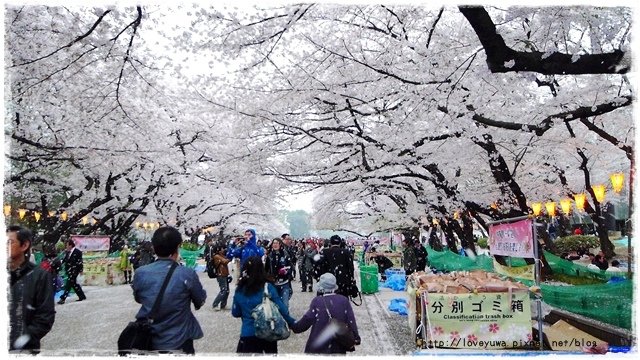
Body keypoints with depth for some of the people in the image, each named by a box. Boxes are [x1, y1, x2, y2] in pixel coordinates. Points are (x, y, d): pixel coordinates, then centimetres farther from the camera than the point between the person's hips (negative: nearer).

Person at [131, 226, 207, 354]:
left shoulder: (140, 273, -13)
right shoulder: (187, 274, -21)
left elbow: (138, 299, 8)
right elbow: (200, 301, -3)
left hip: (147, 342, 2)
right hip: (179, 342, -2)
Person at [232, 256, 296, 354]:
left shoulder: (239, 290, -7)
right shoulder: (268, 287, -14)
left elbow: (235, 313, 4)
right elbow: (281, 308, -11)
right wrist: (292, 323, 0)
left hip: (248, 334, 1)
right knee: (271, 352, 23)